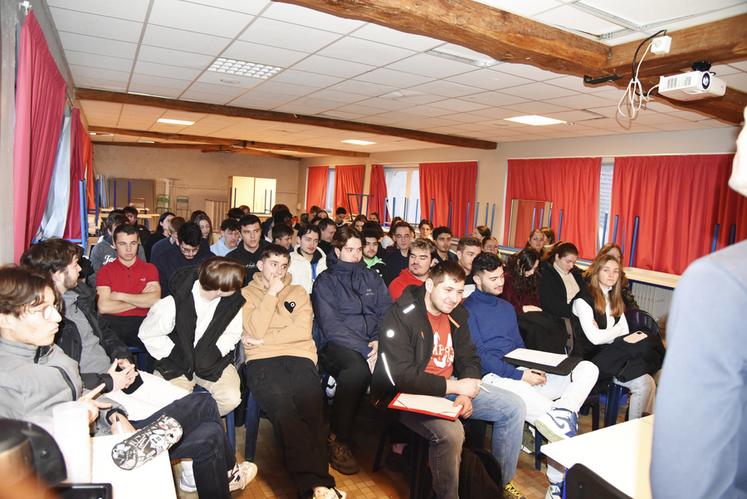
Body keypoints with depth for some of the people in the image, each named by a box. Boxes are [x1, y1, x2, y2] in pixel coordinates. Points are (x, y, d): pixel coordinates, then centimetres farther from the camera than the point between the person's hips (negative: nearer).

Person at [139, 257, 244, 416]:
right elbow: (147, 333, -7)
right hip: (177, 363, -2)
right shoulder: (173, 304, -22)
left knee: (232, 398, -20)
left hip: (212, 362, 2)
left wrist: (216, 351, -13)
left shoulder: (234, 301, -14)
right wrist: (174, 354, -11)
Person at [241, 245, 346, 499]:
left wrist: (263, 341, 2)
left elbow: (302, 331, 6)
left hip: (299, 357, 2)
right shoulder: (247, 293, 19)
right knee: (284, 408, -34)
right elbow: (255, 331, 0)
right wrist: (271, 293, 1)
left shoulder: (298, 292, 23)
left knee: (312, 408, -31)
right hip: (262, 361, -2)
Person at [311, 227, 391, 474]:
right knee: (358, 368, -37)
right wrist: (364, 349, -19)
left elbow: (387, 312, 9)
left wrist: (379, 341, -11)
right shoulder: (325, 281, 5)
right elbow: (330, 325, -8)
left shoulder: (372, 277, 18)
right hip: (338, 345, -3)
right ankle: (339, 440, -17)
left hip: (374, 343, 4)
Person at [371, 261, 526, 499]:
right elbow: (401, 376, -24)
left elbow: (469, 358, 10)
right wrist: (454, 386, -22)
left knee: (514, 407, 2)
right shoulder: (400, 317, -19)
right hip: (410, 395, -7)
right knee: (450, 432, -35)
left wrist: (466, 394, -11)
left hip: (450, 386, 8)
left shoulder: (457, 313, 4)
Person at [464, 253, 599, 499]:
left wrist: (534, 368, -1)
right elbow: (479, 356, -10)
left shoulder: (507, 307, 23)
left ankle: (563, 411, -34)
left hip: (521, 372, 7)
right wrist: (520, 375, -17)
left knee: (588, 368, -12)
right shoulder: (468, 309, -2)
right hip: (493, 376, -7)